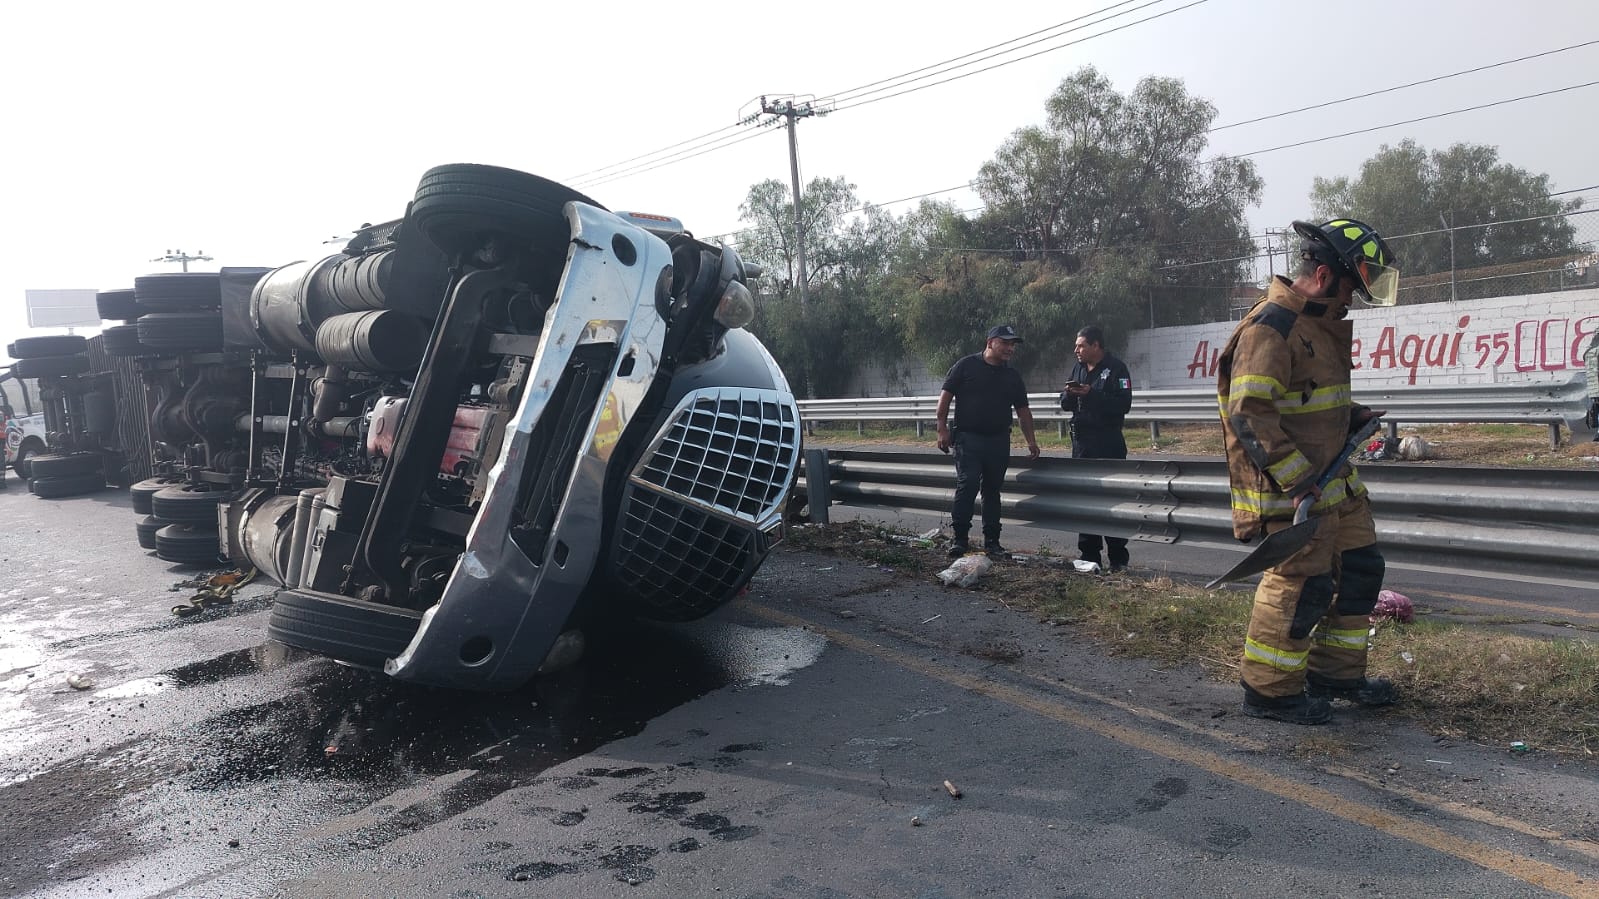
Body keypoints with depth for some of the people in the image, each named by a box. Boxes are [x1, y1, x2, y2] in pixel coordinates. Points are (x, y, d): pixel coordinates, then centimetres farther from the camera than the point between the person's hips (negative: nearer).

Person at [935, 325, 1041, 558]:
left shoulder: (1013, 376, 13)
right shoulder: (966, 366, -1)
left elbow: (1023, 410, 15)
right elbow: (945, 396, -3)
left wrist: (1031, 441, 9)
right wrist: (942, 429, -10)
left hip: (999, 441, 5)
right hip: (968, 438, -5)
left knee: (992, 490, 9)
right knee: (967, 485, -13)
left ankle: (992, 541, 16)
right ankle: (960, 539, -7)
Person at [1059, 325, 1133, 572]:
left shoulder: (1116, 369, -6)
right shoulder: (1078, 368, 15)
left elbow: (1123, 404, -16)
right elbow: (1065, 405, 17)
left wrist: (1091, 394, -20)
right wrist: (1069, 394, -6)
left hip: (1108, 443, -7)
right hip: (1081, 442, 7)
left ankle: (1118, 558, 0)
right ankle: (1090, 555, 15)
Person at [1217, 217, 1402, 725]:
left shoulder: (1325, 324, 15)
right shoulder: (1270, 328, -18)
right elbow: (1249, 415, -25)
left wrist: (1355, 417, 11)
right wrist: (1298, 481, -25)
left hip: (1335, 479, 10)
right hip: (1288, 491, -10)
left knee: (1360, 569, 16)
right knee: (1301, 584, -7)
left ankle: (1336, 674, 31)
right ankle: (1269, 692, 9)